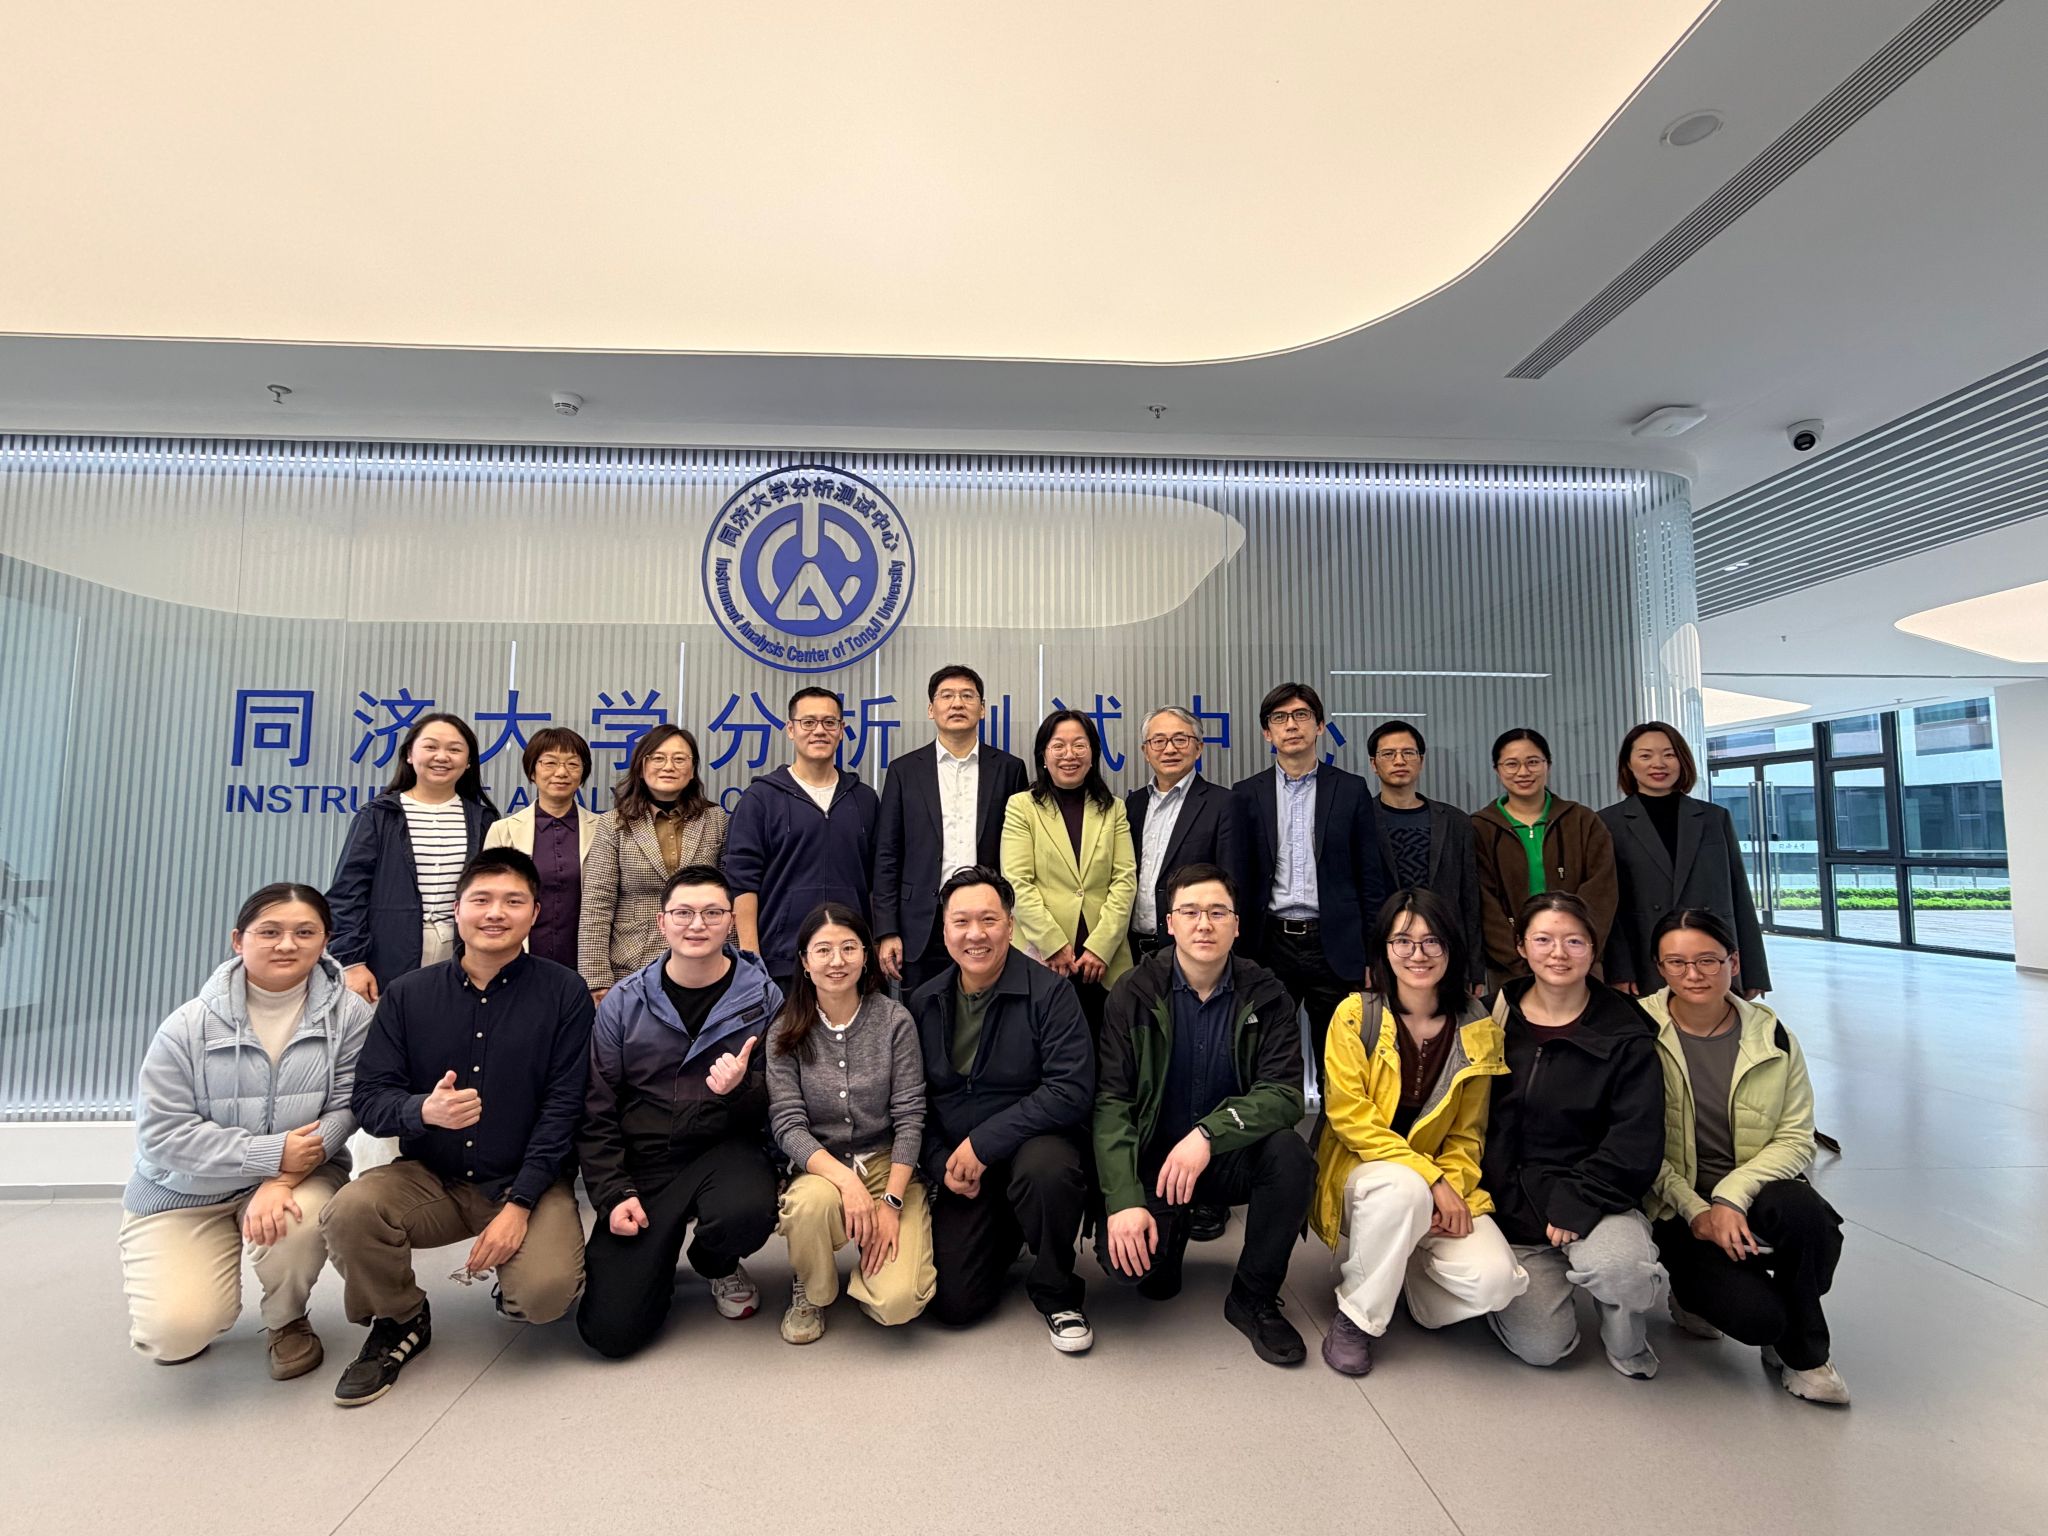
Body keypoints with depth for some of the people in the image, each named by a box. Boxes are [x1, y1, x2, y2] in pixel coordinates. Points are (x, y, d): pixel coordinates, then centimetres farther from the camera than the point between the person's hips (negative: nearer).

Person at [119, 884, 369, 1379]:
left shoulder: (347, 1014, -12)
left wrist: (284, 1180, -29)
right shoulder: (189, 1026, -11)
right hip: (185, 1190, 0)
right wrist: (271, 1153, -24)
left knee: (299, 1222, -34)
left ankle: (286, 1320, 3)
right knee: (177, 1332, -17)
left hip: (300, 1174, 0)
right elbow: (164, 1134, -14)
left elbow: (345, 1109, -15)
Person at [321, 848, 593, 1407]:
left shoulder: (564, 993, -6)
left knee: (545, 1294, -27)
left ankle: (513, 1287, 14)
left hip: (529, 1182, -2)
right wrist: (423, 1111, -26)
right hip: (429, 1178, 3)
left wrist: (519, 1204, -18)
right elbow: (369, 1097, -2)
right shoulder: (408, 995, 2)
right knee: (350, 1211, -27)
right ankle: (400, 1321, 4)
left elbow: (563, 1107, -10)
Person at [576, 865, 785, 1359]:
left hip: (726, 1151, 0)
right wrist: (613, 1194, -6)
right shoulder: (624, 1001, 1)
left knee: (748, 1212, -35)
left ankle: (717, 1264, 4)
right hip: (643, 1162, 1)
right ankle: (659, 1259, 24)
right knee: (610, 1329, -12)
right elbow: (596, 1111, 4)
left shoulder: (762, 997, -3)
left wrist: (742, 1089, -22)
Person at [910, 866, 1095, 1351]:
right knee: (954, 1303, -8)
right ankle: (1004, 1237, 27)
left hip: (1033, 1142, -3)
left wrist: (983, 1143, -21)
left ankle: (1056, 1294, -8)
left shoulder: (1049, 993, -13)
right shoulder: (924, 1002, 3)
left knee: (1047, 1167, -38)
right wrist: (942, 1162, -7)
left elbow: (1072, 1091, -20)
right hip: (955, 1166, 4)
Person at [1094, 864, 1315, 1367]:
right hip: (1152, 1157, -1)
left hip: (1232, 1157, 1)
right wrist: (1124, 1199, -26)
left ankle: (1254, 1299, -4)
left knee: (1291, 1154, -29)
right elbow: (1111, 1102, -13)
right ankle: (1167, 1243, 14)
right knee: (1122, 1256, -27)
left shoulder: (1266, 998, -5)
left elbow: (1284, 1094, -15)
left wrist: (1209, 1134, -33)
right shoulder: (1135, 995, -8)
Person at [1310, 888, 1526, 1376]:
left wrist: (1451, 1190, -13)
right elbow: (1350, 1117, -15)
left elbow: (1467, 1135, 5)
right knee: (1404, 1187, -37)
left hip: (1439, 1185, 3)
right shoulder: (1356, 1015, -9)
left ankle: (1409, 1272, 12)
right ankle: (1355, 1318, -13)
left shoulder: (1476, 1030, 1)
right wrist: (1429, 1178, -21)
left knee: (1493, 1279, -23)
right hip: (1361, 1174, -3)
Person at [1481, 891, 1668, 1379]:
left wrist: (1576, 1203, -19)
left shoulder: (1625, 1036, -3)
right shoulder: (1496, 1015, 3)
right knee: (1541, 1346, -13)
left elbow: (1636, 1143, -9)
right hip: (1508, 1203, 1)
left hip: (1592, 1198, -1)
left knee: (1614, 1268, -33)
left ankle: (1627, 1336, 3)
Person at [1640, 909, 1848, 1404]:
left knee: (1805, 1211, -32)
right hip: (1675, 1208, -3)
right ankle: (1696, 1292, 13)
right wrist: (1696, 1211, -15)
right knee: (1755, 1316, -26)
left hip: (1752, 1195, 3)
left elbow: (1796, 1139, -3)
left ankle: (1801, 1354, -4)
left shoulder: (1772, 1037, 0)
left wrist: (1731, 1198, -18)